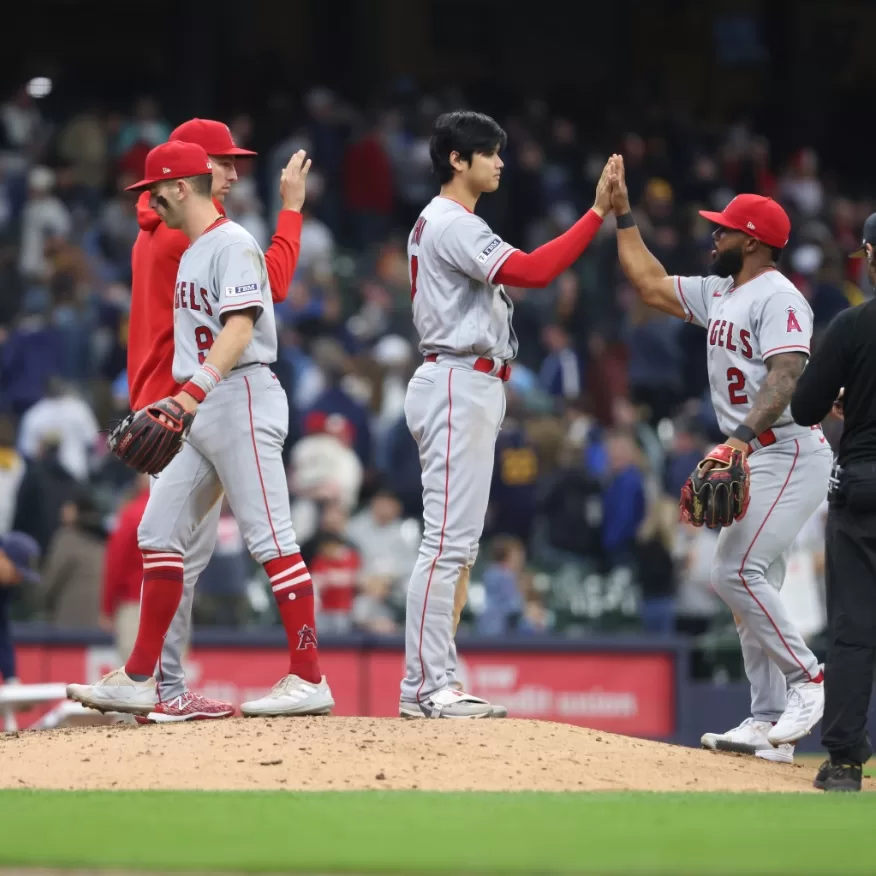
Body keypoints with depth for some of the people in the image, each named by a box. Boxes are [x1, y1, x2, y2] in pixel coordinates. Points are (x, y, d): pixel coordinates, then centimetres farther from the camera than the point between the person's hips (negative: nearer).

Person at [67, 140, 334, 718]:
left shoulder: (233, 245, -10)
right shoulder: (193, 252, 20)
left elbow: (240, 327, -22)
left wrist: (197, 388, -35)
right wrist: (186, 400, 18)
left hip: (241, 395, -10)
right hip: (203, 412, 10)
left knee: (271, 537, -11)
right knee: (159, 532, 7)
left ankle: (310, 679, -11)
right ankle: (139, 680, 9)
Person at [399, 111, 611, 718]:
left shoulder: (442, 225, 21)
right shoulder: (451, 225, -13)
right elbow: (533, 271, -23)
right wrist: (598, 213, -22)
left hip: (473, 389, 11)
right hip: (460, 386, -11)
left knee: (461, 542, 10)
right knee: (448, 539, -12)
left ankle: (434, 686, 11)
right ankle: (426, 685, -14)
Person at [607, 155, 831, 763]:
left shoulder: (778, 297, -13)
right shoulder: (720, 295, 16)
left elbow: (786, 378, -25)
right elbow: (651, 284, 26)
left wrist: (741, 436, -37)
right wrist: (622, 212, 22)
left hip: (789, 455, -10)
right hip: (754, 461, 10)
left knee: (735, 571, -20)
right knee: (751, 585, 6)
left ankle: (809, 680, -12)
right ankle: (769, 724, 6)